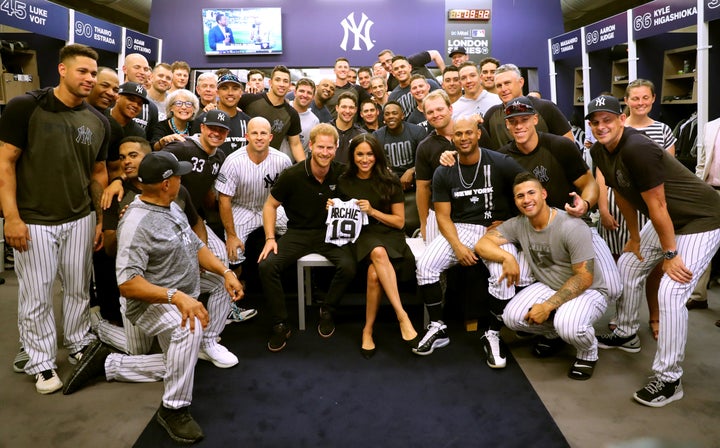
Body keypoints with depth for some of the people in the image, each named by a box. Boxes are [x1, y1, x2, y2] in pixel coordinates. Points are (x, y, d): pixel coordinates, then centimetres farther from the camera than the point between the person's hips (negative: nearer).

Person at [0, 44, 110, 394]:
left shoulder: (98, 122, 5)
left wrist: (101, 220, 9)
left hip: (80, 219, 4)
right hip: (33, 221, -4)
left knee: (78, 289, 13)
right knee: (36, 295, 5)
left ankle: (79, 345, 32)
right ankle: (41, 362, 21)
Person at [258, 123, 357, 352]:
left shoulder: (342, 173, -4)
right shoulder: (292, 175, -10)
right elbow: (270, 205, 1)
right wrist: (270, 238, -9)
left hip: (329, 232, 1)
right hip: (298, 233, 0)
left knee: (348, 267, -28)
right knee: (266, 265, -24)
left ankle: (327, 311, 2)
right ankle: (280, 325, -6)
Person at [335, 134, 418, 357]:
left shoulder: (390, 181, 2)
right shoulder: (344, 182, 8)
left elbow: (399, 221, 2)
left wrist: (372, 211, -12)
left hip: (389, 235, 0)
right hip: (362, 236, 1)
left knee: (374, 273, -34)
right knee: (379, 253, -38)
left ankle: (368, 330, -19)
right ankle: (402, 316, -36)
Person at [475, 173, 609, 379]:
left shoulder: (573, 228, -24)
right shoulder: (518, 224, -7)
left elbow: (585, 278, -22)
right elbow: (482, 244, -11)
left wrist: (548, 306, -26)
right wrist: (507, 257, -31)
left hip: (588, 291, -5)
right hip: (548, 286, 6)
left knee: (568, 326, -36)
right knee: (512, 317, -18)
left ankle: (588, 353, 2)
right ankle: (553, 333, 14)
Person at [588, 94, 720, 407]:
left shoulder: (637, 149, -29)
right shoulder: (599, 152, -2)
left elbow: (657, 206, -25)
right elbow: (623, 195, 10)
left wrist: (670, 254, -18)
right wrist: (635, 238, 15)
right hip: (666, 220, 10)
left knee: (670, 293, -18)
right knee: (628, 265, 18)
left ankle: (668, 379, -7)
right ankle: (626, 335, 38)